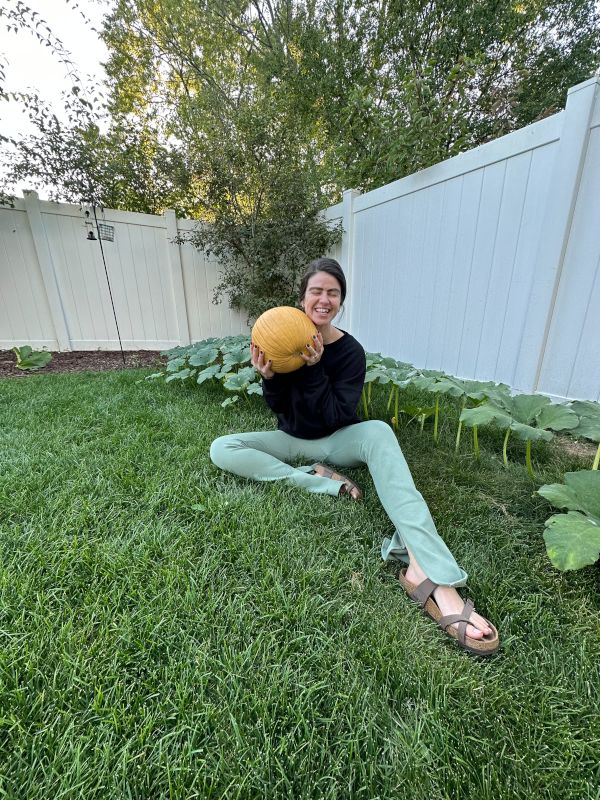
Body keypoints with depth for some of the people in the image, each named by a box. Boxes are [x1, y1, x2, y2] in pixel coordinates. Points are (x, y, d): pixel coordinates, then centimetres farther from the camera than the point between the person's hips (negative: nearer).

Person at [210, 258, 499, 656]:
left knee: (377, 431, -35)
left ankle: (426, 571, -47)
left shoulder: (351, 351, -12)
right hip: (293, 440, 3)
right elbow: (278, 409, -5)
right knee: (221, 449, -19)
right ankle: (323, 482, -25)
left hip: (334, 442, -2)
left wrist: (314, 368, -30)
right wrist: (268, 377, -25)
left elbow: (335, 417, -20)